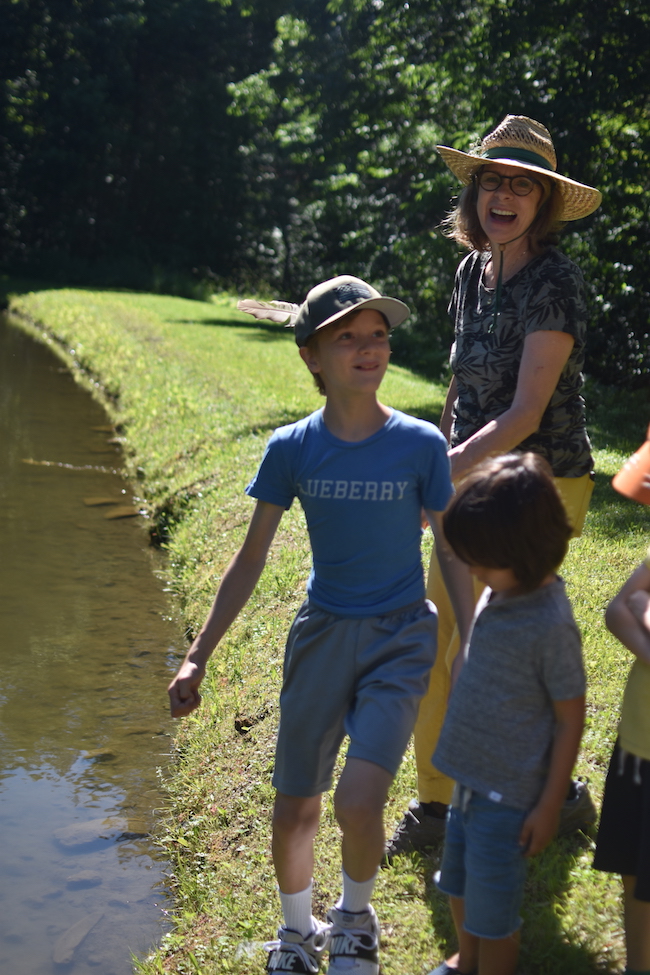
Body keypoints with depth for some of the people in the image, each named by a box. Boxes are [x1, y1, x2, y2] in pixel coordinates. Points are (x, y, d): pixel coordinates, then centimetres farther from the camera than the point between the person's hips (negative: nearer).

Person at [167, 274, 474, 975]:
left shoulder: (421, 445, -8)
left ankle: (355, 916, 18)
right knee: (294, 808, 7)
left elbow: (451, 554, 1)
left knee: (357, 803, -16)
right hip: (322, 634, 2)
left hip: (400, 637, -2)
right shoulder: (292, 449, -5)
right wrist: (198, 656, 1)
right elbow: (251, 558, 2)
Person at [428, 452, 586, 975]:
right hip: (470, 775, 8)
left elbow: (570, 720, -17)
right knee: (459, 884, 26)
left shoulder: (550, 626, -25)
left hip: (510, 793, -8)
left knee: (493, 910, 9)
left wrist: (549, 806, -13)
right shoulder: (497, 594, -4)